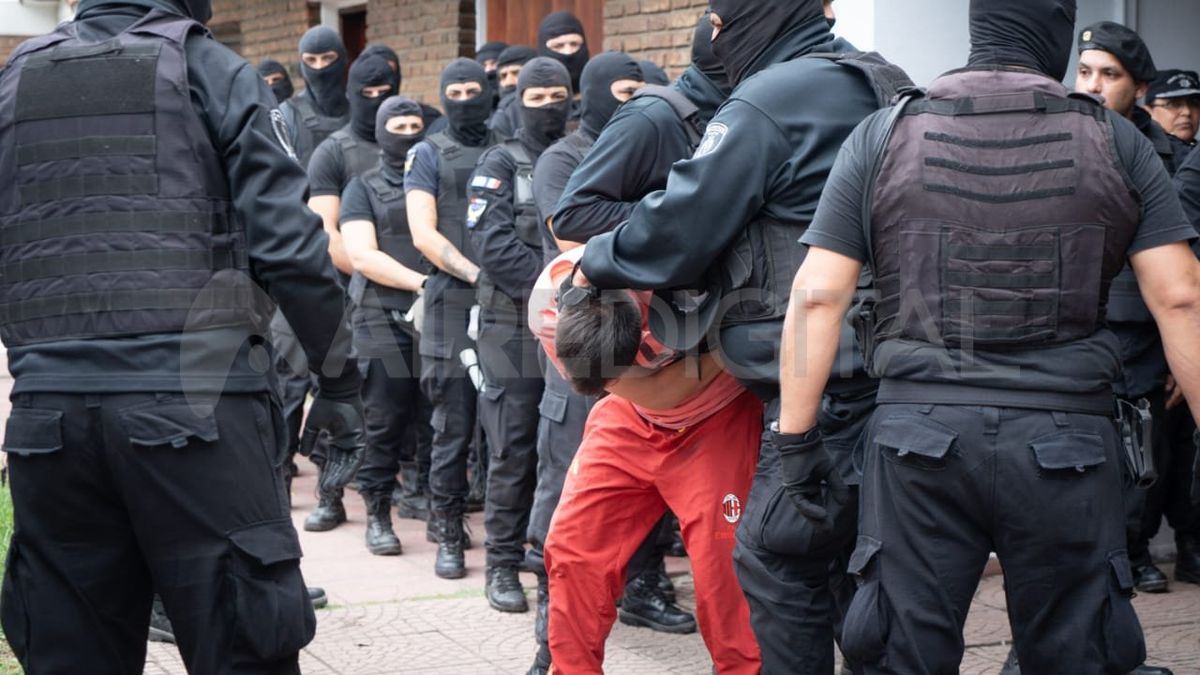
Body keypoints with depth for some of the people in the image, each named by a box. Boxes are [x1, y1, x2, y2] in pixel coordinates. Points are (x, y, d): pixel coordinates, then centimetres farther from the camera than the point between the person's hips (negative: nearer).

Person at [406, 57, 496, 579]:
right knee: (453, 429, -1)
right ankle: (448, 536, 7)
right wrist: (476, 274, -14)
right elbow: (424, 234, -2)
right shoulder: (429, 154, 7)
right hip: (454, 305, -2)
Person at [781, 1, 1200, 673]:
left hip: (919, 434, 1)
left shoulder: (883, 136, 5)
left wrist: (798, 438, 3)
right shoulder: (1116, 142, 5)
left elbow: (818, 294, -1)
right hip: (1066, 440, 0)